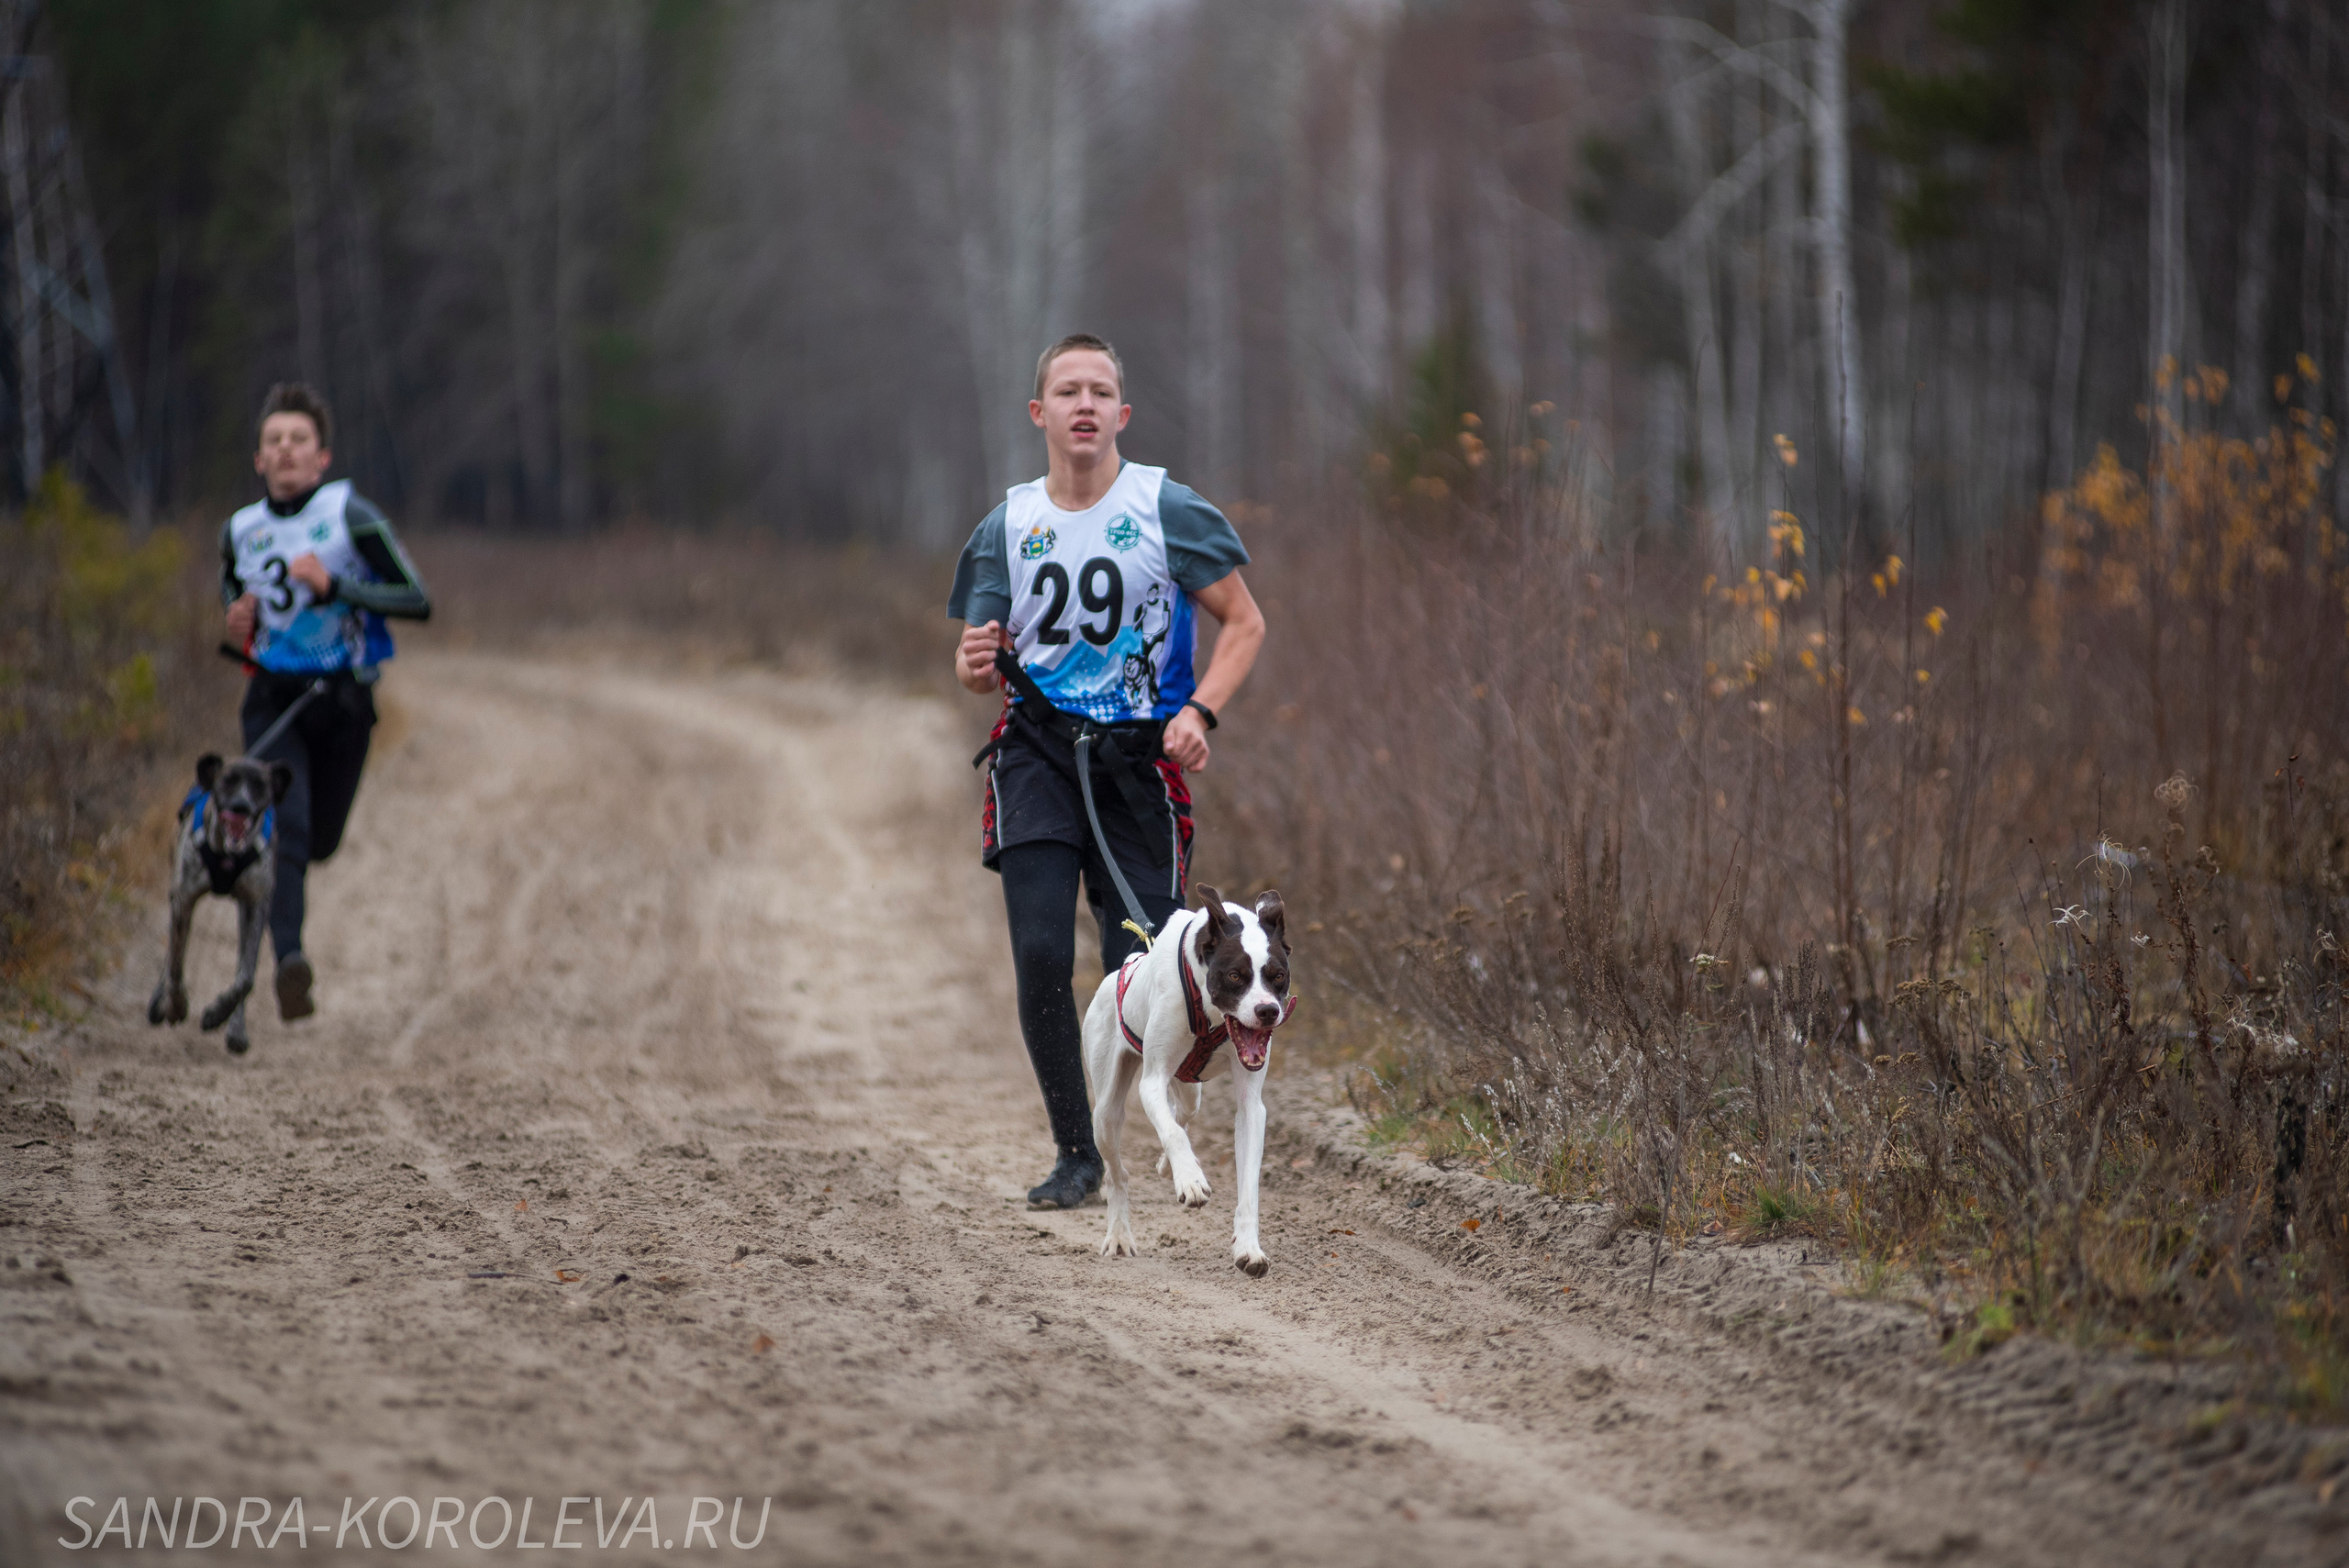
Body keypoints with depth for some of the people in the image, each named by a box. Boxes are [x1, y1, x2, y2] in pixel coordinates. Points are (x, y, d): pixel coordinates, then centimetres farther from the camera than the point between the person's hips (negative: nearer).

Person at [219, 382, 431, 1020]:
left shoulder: (350, 515, -10)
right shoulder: (241, 531, 1)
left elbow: (417, 602, -14)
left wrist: (334, 588, -24)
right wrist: (238, 617, 0)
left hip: (343, 702, -1)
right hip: (273, 698, 1)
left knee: (320, 841, 13)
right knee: (285, 830, -20)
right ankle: (289, 961, -30)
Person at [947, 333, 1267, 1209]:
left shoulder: (1167, 510, -2)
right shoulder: (1007, 527, 7)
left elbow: (1245, 622, 2)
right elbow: (977, 669, 12)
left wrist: (1200, 711, -14)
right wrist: (977, 664, -13)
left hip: (1139, 754, -1)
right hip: (1037, 751, 2)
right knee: (1040, 955, -14)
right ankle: (1075, 1154, -1)